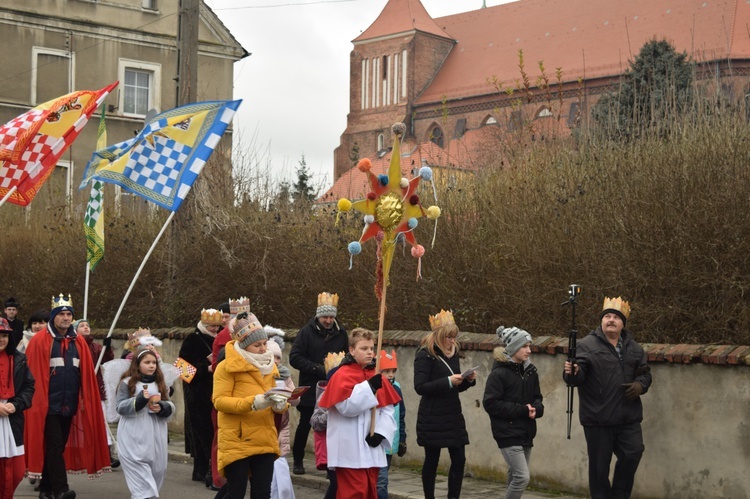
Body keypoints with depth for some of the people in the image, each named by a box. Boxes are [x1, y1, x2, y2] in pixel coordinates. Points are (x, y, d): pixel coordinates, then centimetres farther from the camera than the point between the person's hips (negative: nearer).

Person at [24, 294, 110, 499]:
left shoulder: (79, 342, 9)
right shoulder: (40, 341, -7)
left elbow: (87, 376, 9)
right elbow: (33, 375, -9)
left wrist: (86, 401, 3)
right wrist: (37, 401, -13)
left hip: (69, 405, 5)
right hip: (48, 404, -5)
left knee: (59, 446, 11)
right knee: (54, 445, -9)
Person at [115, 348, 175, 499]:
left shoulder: (160, 383, 12)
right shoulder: (127, 383, -1)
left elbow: (171, 407, 12)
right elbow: (121, 408, -6)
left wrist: (162, 408, -11)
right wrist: (139, 400, -21)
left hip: (155, 437, 5)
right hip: (134, 438, -5)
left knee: (157, 470, 9)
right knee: (141, 475, -12)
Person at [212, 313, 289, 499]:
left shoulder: (268, 365, 16)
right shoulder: (227, 367, -5)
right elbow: (219, 401, -13)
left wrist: (280, 404, -3)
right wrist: (252, 403, -24)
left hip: (265, 440, 6)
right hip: (237, 441, -6)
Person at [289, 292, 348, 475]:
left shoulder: (341, 333, 5)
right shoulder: (307, 331, -6)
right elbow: (294, 357, -11)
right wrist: (317, 368, -19)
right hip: (310, 388, -2)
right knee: (305, 425, 7)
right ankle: (298, 461, 20)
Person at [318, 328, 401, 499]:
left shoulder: (376, 376, 13)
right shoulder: (342, 375, -8)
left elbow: (388, 409, 7)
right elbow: (347, 407, -20)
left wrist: (381, 432, -9)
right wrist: (370, 387, -22)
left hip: (371, 448, 7)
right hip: (350, 449, -7)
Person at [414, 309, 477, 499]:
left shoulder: (453, 353, 11)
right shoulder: (425, 355, -9)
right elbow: (420, 387, -17)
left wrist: (468, 380, -2)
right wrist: (448, 381, -23)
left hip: (453, 415, 6)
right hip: (432, 418, -6)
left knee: (459, 459, 2)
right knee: (432, 460, 3)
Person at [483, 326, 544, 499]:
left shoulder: (530, 371, 7)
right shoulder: (499, 373, -13)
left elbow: (537, 398, 16)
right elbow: (490, 404, -16)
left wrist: (536, 408, -8)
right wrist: (521, 410, -18)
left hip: (526, 432, 7)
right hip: (508, 434, -7)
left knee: (515, 477, 14)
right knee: (522, 477, -14)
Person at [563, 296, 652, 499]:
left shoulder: (633, 347, 11)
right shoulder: (587, 345, -5)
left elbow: (645, 373, 19)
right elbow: (579, 375, -15)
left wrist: (640, 385, -2)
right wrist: (572, 373, -39)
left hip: (628, 417, 4)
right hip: (598, 418, -4)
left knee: (633, 453, -7)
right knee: (599, 464, 3)